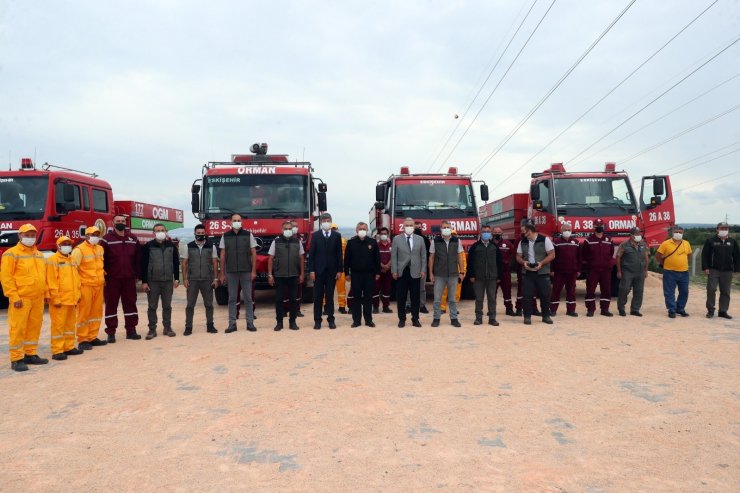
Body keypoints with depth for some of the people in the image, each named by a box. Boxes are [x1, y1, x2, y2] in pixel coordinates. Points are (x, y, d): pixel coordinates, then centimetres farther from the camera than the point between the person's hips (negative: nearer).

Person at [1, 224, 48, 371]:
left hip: (37, 298, 7)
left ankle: (30, 354, 21)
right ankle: (16, 359, 1)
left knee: (34, 326, 11)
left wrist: (46, 294, 14)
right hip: (21, 299, -6)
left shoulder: (39, 255, 16)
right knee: (18, 328, -4)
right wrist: (14, 297, -16)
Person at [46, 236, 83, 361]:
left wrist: (77, 295, 17)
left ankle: (69, 347, 23)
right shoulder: (53, 260, -8)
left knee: (70, 324, 14)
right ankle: (57, 351, -1)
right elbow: (51, 281, -13)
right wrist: (55, 298, -17)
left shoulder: (72, 260, 16)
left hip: (72, 299, 8)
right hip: (60, 300, -8)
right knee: (58, 325, -4)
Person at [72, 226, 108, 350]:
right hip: (85, 286, -7)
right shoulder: (79, 250, -10)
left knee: (96, 312, 11)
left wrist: (102, 278, 24)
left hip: (98, 286, 7)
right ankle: (82, 340, 5)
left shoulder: (100, 249, 13)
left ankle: (92, 338, 20)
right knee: (84, 314, -1)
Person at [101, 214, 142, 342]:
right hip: (112, 279, -3)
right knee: (111, 305, 5)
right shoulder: (106, 239, -4)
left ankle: (131, 330, 17)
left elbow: (138, 258, 9)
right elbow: (101, 259, -7)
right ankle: (111, 332, 12)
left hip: (129, 278, 3)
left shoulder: (133, 239, 7)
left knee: (130, 303, 8)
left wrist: (136, 274, 4)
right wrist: (103, 276, -11)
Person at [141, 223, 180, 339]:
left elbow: (176, 263, 8)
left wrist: (176, 279, 3)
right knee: (152, 307, 4)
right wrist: (144, 281, -8)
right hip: (152, 281, -2)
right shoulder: (148, 246, -3)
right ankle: (152, 329, 11)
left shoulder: (172, 246, 5)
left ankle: (167, 328, 17)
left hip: (168, 281, 2)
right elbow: (144, 265, -4)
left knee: (167, 306, 9)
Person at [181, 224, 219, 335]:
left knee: (209, 304, 5)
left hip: (207, 280, 1)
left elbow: (215, 263, 5)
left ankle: (210, 325, 15)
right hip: (192, 280, -1)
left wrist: (215, 278, -2)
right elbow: (184, 263, 4)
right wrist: (184, 279, -4)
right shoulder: (188, 247, 4)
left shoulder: (211, 247, 5)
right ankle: (188, 327, 7)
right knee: (190, 305, 2)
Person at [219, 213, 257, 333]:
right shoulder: (225, 236, 5)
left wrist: (253, 271, -4)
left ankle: (250, 322, 10)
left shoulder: (248, 235, 2)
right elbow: (222, 256, 7)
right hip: (231, 272, 1)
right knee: (232, 298, 5)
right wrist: (222, 274, 3)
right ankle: (232, 324, 10)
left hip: (246, 271, -1)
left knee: (248, 298, 3)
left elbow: (253, 253, 2)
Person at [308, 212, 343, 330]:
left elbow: (339, 254, 3)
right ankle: (317, 320, 9)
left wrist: (339, 270, -2)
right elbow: (311, 254, 0)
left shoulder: (337, 235, 5)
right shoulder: (315, 235, 3)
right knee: (318, 296, 3)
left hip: (332, 270, 1)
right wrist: (311, 270, -6)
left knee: (330, 296, 6)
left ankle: (331, 319, 12)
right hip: (318, 270, 0)